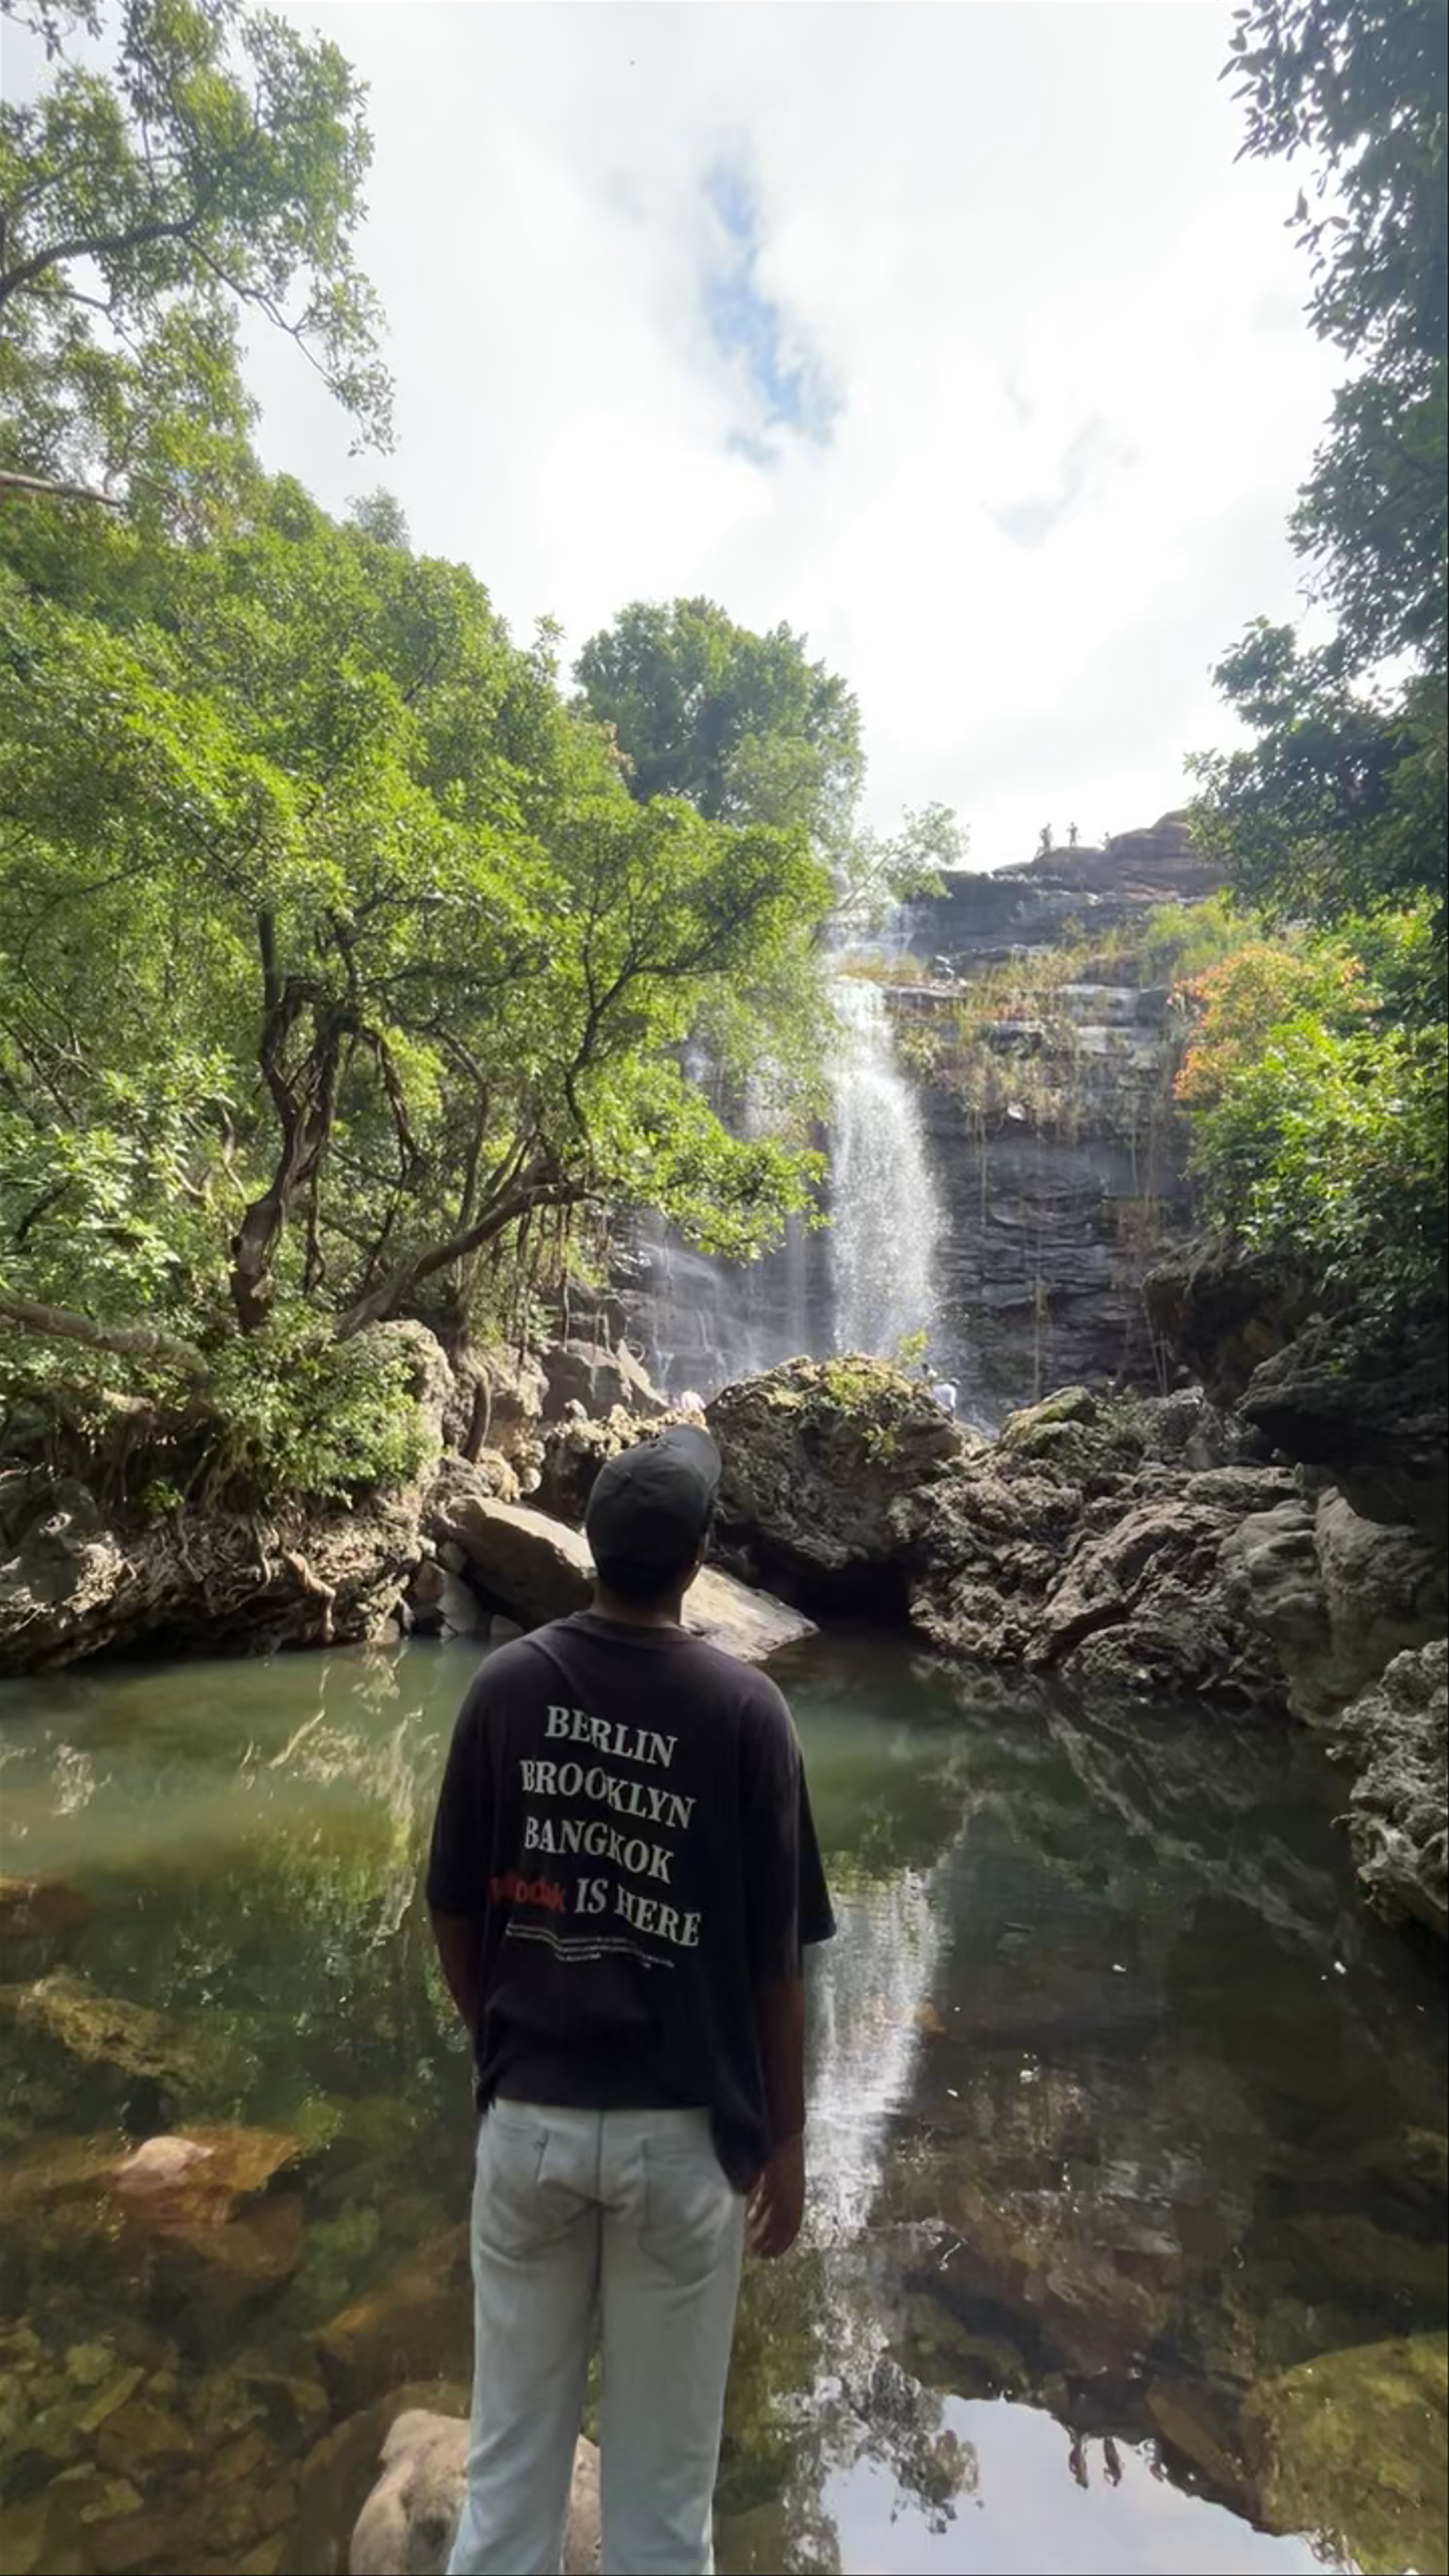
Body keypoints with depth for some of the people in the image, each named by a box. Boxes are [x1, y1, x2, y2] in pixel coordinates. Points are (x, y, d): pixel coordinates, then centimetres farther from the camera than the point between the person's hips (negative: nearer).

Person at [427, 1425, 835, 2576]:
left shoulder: (506, 1685, -10)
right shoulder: (744, 1706, -16)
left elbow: (456, 1916, -1)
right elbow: (775, 1958, -10)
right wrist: (786, 2134, 4)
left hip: (526, 2118, 2)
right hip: (681, 2132, -2)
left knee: (511, 2452, 21)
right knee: (662, 2473, 19)